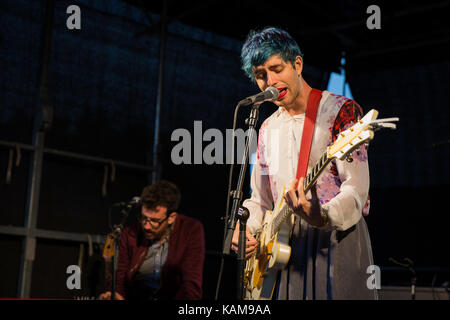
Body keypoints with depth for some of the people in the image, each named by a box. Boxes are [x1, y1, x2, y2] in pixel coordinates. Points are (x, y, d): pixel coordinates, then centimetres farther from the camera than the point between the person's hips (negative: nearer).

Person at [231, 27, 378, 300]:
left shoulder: (340, 110, -5)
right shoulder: (268, 128, 15)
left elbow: (356, 189, -16)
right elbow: (260, 198, 21)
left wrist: (323, 218, -34)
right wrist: (244, 228, 2)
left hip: (338, 235, -5)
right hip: (283, 247, 5)